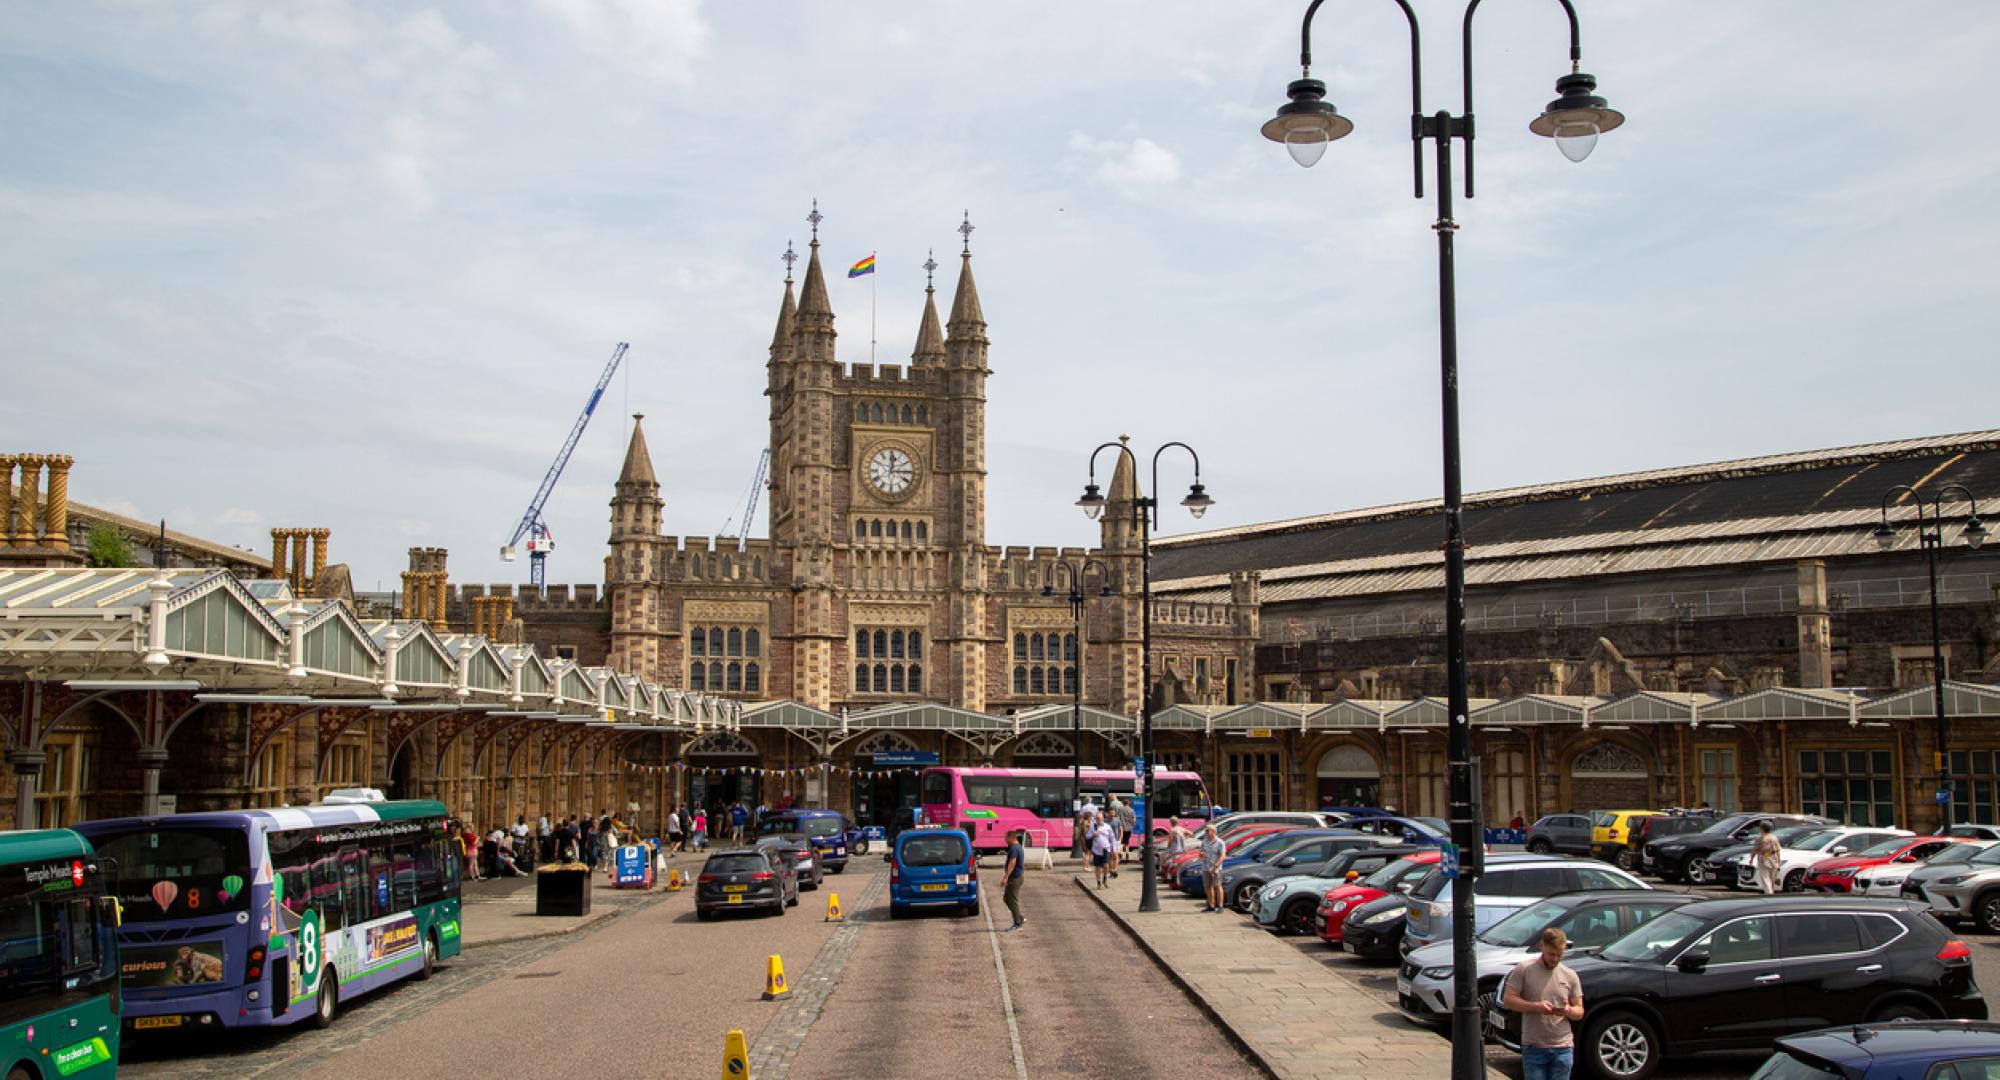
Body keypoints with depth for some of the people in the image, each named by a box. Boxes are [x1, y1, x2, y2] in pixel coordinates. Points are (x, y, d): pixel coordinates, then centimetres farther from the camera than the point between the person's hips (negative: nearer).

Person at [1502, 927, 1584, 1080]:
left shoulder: (1570, 976, 8)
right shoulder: (1524, 970, -2)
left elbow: (1579, 1012, 11)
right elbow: (1507, 1000, -6)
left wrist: (1568, 1011, -13)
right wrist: (1536, 1006, -19)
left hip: (1563, 1048, 3)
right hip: (1533, 1047, -3)